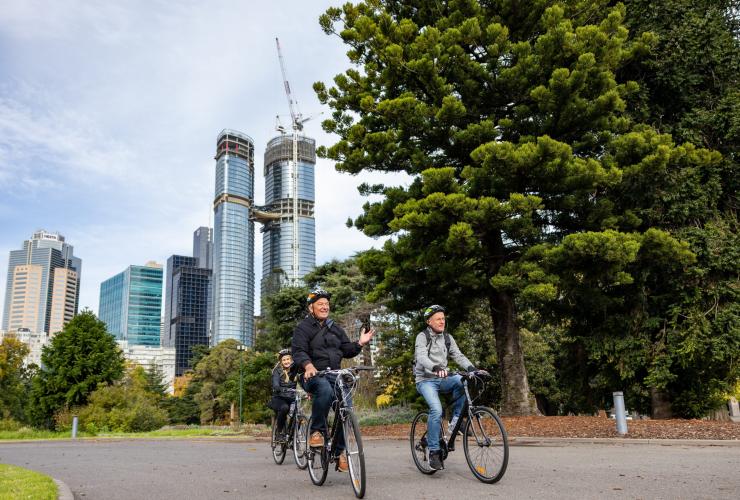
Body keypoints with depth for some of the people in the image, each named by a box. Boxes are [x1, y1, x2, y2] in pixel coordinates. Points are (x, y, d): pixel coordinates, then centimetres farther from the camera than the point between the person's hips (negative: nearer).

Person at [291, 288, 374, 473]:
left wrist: (359, 344, 0)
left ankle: (340, 452, 0)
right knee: (325, 390, -38)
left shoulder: (335, 329, 21)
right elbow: (298, 351, -14)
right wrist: (308, 365, -34)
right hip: (313, 375, -5)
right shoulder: (303, 328, 2)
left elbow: (347, 351, 20)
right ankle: (316, 431, -20)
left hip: (334, 374, 5)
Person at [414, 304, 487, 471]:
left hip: (442, 379, 5)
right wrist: (436, 367, -44)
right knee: (436, 410, -28)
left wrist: (473, 369, -18)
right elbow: (421, 357, -24)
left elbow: (458, 356, 0)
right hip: (426, 380, -5)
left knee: (461, 380, -27)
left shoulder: (447, 338, 10)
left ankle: (455, 419, -12)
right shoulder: (422, 337, -7)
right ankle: (434, 452, -17)